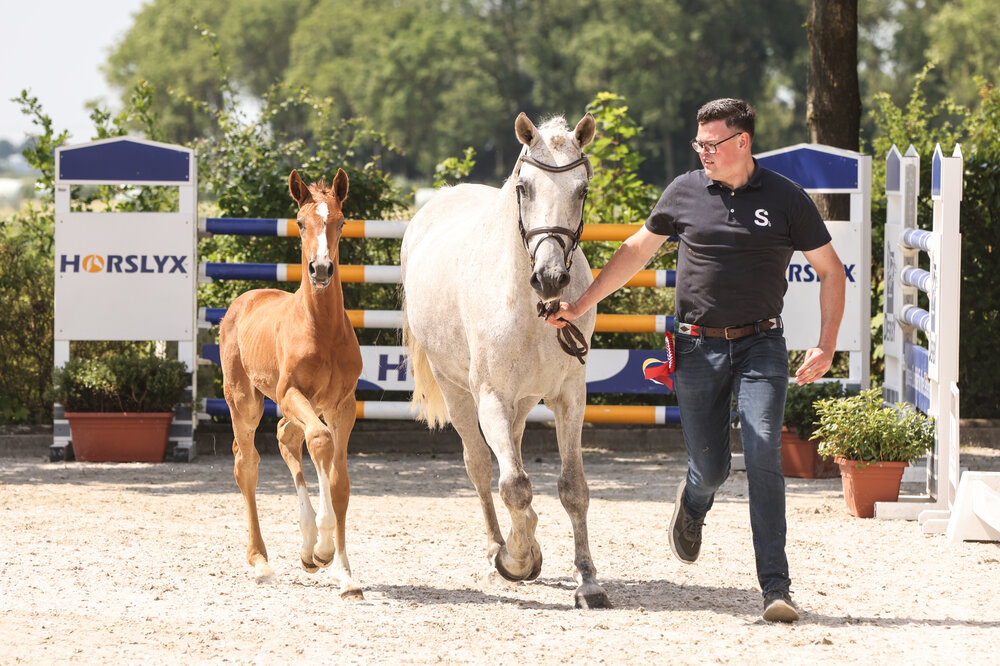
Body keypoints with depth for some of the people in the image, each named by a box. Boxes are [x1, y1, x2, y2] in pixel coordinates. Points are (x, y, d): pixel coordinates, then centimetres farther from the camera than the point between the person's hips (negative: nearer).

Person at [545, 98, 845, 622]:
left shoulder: (786, 199, -2)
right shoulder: (684, 192, 4)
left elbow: (830, 270, 3)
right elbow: (637, 250, 17)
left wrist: (826, 346, -8)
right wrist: (580, 306, 14)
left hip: (760, 346, -2)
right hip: (697, 348, 2)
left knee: (763, 454, -18)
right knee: (710, 467, 2)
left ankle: (775, 587, -18)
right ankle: (693, 503, 43)